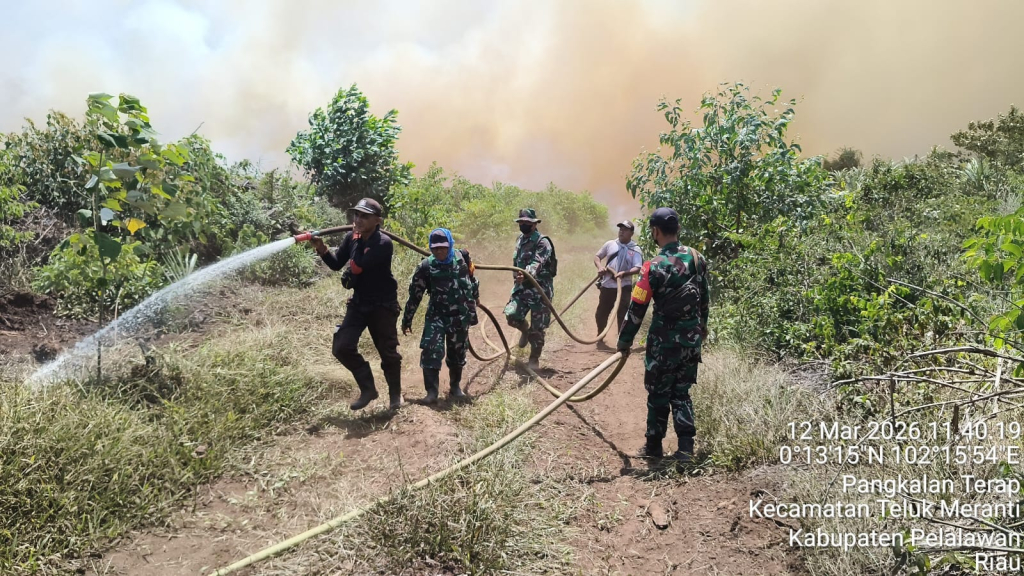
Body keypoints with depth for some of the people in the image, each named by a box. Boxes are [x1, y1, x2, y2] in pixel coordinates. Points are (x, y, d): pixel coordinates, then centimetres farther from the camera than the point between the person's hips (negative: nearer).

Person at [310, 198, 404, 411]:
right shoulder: (351, 238, 0)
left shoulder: (384, 243, -20)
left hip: (383, 305, -5)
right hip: (358, 302, 6)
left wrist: (358, 238, -15)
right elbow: (336, 264, 1)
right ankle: (368, 388, 14)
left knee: (388, 352, 6)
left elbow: (358, 266, -28)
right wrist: (322, 250, -18)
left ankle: (395, 394, 27)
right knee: (342, 347, -4)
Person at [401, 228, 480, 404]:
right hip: (436, 315, -1)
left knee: (457, 353, 12)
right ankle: (432, 391, -6)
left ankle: (455, 387, 31)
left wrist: (472, 311, 18)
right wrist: (407, 319, 1)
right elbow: (415, 294, -2)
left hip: (459, 316, 2)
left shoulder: (462, 259, -4)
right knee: (431, 351, -15)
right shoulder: (426, 266, -8)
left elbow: (472, 285, 11)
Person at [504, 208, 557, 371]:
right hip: (522, 287, 6)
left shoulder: (542, 242, -12)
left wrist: (526, 274, -47)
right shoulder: (519, 240, 12)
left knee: (537, 327, 0)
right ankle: (525, 330, 22)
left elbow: (537, 263, -29)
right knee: (511, 315, -12)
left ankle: (534, 358, 18)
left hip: (540, 290, -6)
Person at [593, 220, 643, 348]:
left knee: (622, 315, -3)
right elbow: (597, 256, 14)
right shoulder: (610, 244, 7)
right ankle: (600, 340, 29)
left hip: (624, 287, -3)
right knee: (601, 314, 11)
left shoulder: (635, 249, -3)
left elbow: (637, 269, -12)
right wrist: (600, 266, -7)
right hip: (607, 285, 3)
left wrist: (624, 273, -29)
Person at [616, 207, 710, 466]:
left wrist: (625, 341, -3)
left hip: (665, 341, -5)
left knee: (658, 394, 11)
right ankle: (686, 446, 9)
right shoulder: (697, 258, 0)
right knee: (681, 392, 16)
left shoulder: (654, 267, -18)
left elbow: (637, 309, -14)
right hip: (692, 338, 5)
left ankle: (654, 446, 22)